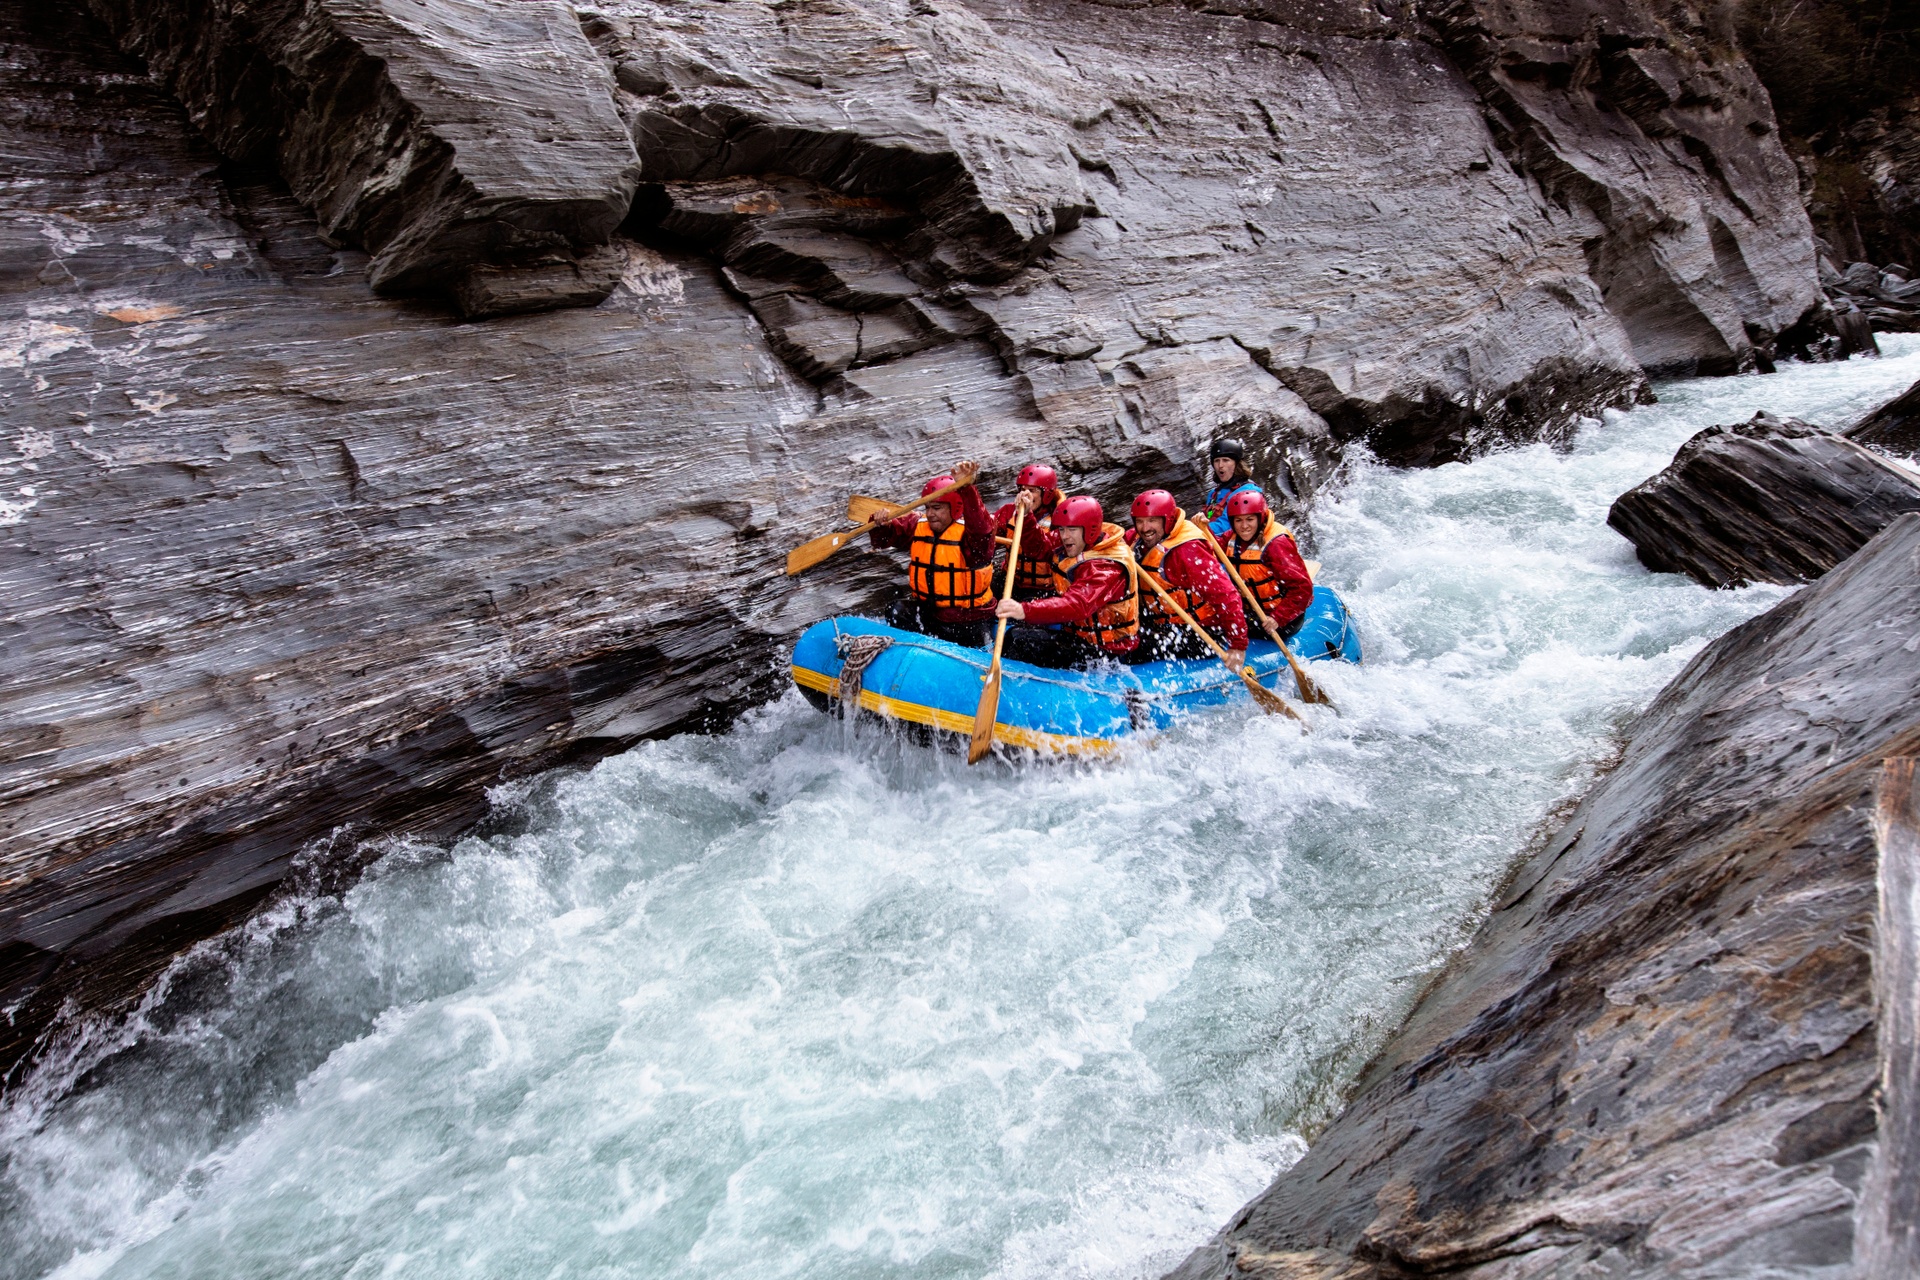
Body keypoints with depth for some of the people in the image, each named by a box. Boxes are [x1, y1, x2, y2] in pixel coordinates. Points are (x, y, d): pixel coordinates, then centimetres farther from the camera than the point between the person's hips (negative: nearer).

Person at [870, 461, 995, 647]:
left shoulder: (968, 530, -19)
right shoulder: (917, 524, 0)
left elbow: (981, 526, -43)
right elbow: (885, 537, -4)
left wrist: (966, 488, -58)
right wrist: (880, 524, -29)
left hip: (965, 619, -4)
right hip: (925, 607, 4)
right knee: (897, 614, -19)